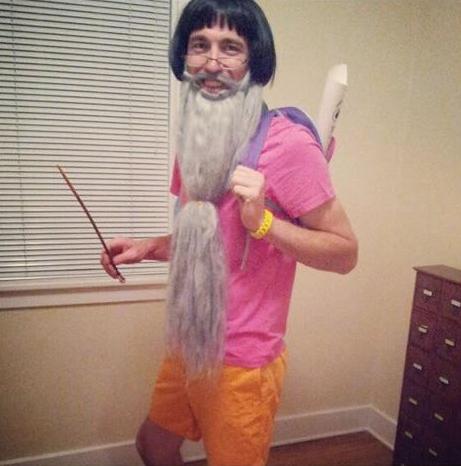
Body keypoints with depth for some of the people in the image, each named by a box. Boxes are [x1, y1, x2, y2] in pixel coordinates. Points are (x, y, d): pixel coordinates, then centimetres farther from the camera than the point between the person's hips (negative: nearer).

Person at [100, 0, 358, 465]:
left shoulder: (287, 143, -19)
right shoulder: (194, 141, 5)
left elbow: (345, 252, -18)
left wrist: (263, 220, -30)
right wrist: (147, 247, 2)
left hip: (241, 360, -8)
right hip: (188, 346, 8)